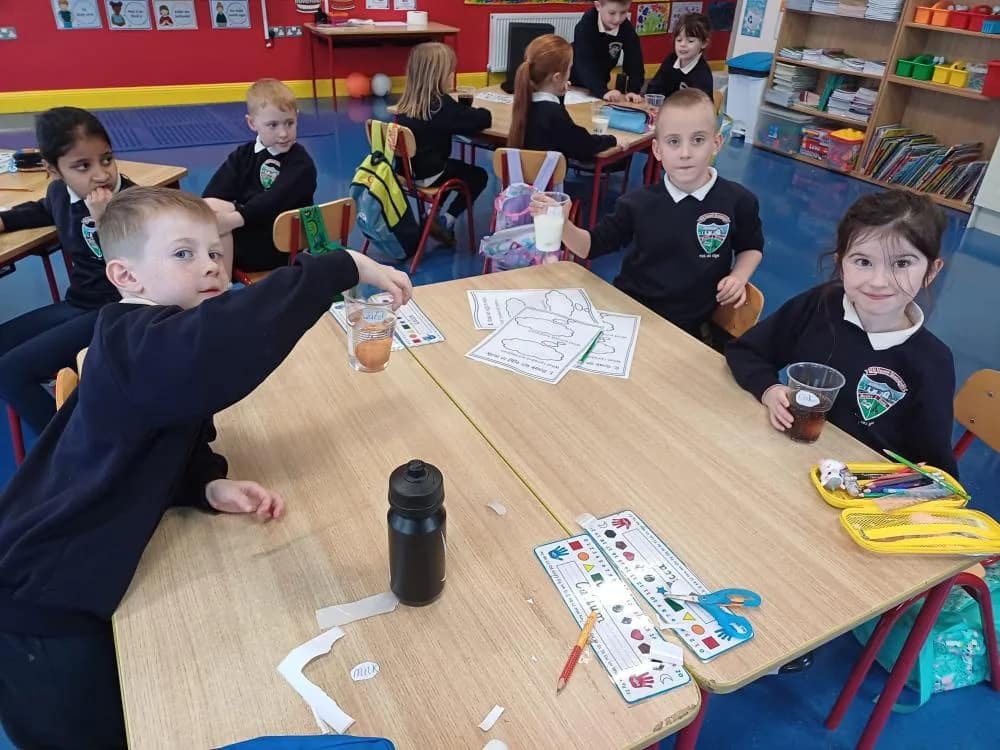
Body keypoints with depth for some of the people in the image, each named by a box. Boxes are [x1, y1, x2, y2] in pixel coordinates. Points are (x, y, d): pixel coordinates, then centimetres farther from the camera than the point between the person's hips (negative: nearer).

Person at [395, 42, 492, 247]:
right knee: (479, 175, 14)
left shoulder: (407, 101, 3)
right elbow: (483, 118, -16)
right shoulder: (441, 104, -17)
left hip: (406, 170, 7)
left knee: (454, 166, 33)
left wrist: (464, 110, 10)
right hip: (427, 175, -7)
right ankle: (445, 220, 7)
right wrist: (476, 111, 6)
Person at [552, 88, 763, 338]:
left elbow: (751, 248, 14)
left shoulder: (738, 202, -6)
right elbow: (591, 245, 2)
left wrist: (739, 277, -6)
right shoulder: (639, 203, -6)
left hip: (686, 325, -1)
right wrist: (560, 223, -17)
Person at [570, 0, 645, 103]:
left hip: (599, 82, 4)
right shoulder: (585, 25, -30)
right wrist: (603, 91, -51)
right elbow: (584, 64, -39)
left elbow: (634, 62, -20)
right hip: (573, 81, -3)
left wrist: (633, 90, -37)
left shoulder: (627, 29, -18)